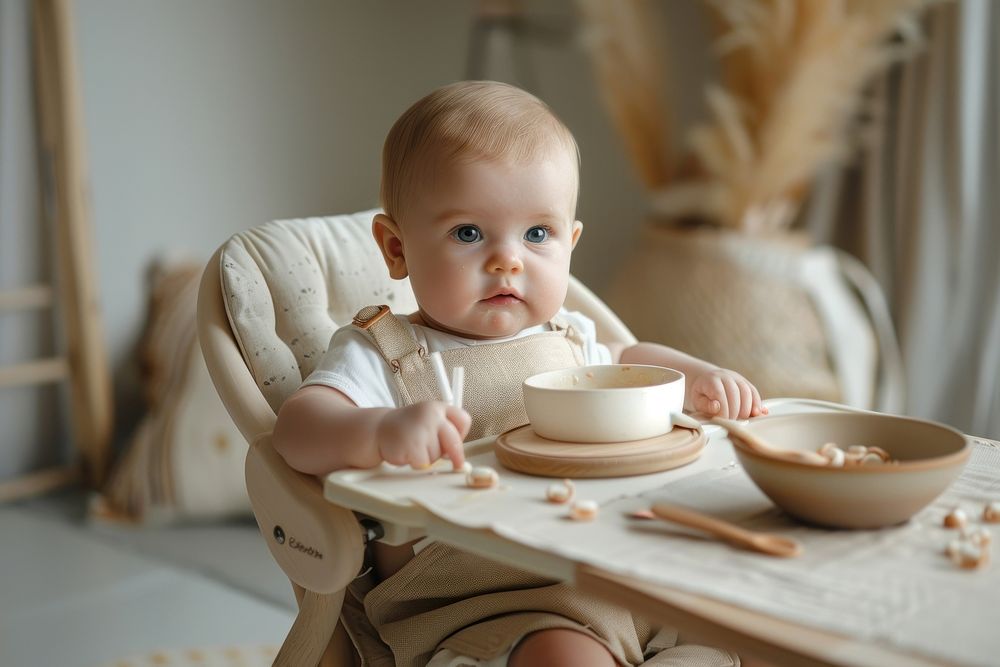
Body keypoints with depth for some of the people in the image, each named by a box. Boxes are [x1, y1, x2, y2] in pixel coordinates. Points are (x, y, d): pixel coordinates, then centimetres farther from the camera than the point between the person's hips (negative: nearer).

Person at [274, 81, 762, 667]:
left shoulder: (564, 337, 14)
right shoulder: (384, 355, -5)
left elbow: (623, 361, 37)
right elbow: (298, 427, -21)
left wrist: (697, 376, 17)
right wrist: (378, 431, -43)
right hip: (480, 594, -6)